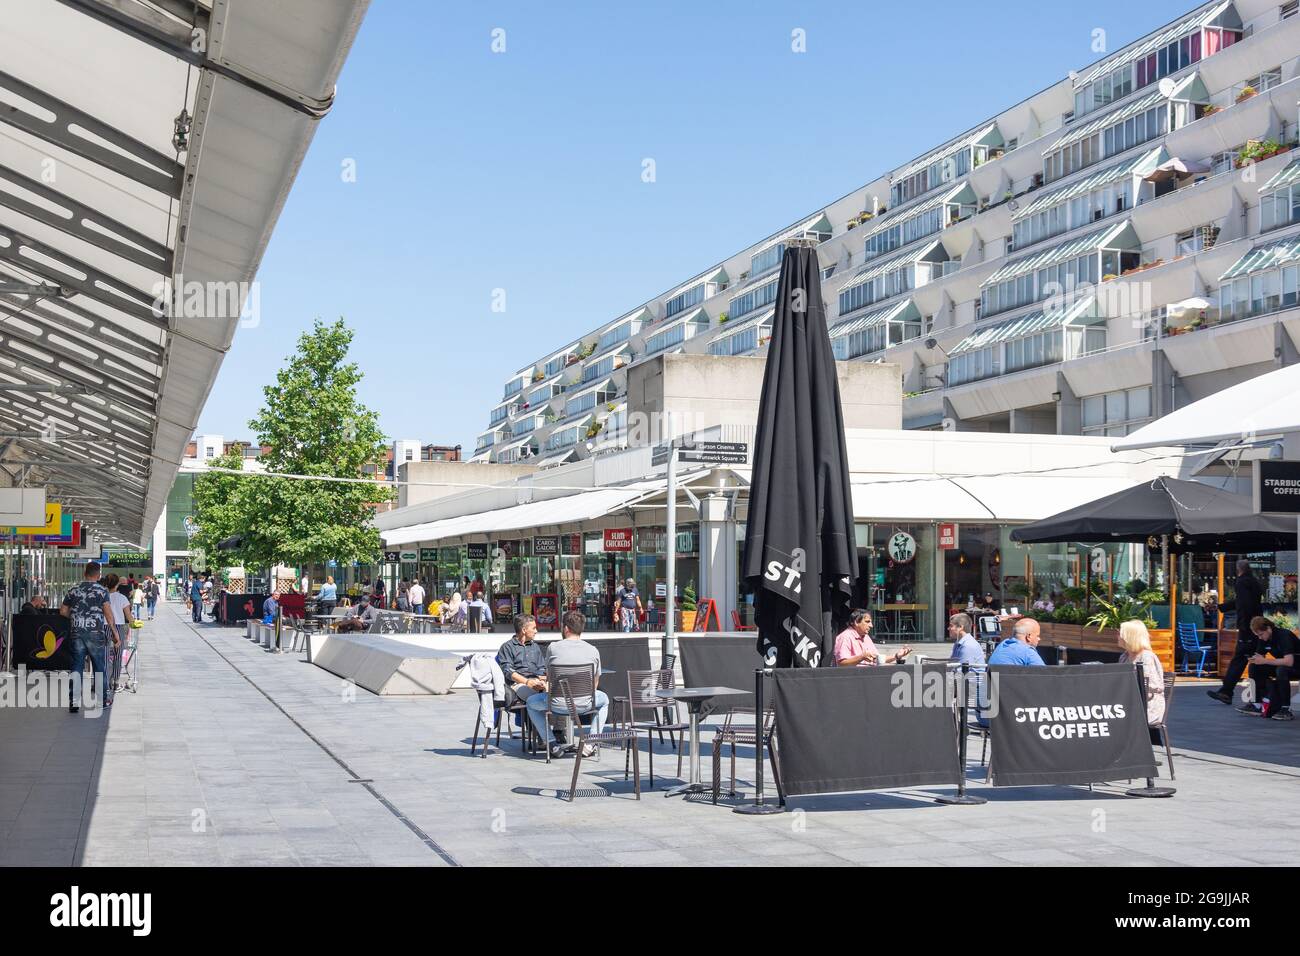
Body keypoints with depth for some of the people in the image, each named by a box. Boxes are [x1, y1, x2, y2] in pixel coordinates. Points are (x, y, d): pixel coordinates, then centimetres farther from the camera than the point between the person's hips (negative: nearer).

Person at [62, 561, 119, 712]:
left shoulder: (73, 590, 8)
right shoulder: (102, 590, -3)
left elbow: (63, 612, 10)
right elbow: (108, 613, -10)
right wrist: (115, 634, -9)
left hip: (76, 632, 2)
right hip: (95, 632, -2)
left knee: (76, 667, 4)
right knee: (99, 666, 9)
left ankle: (73, 702, -4)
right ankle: (104, 699, 20)